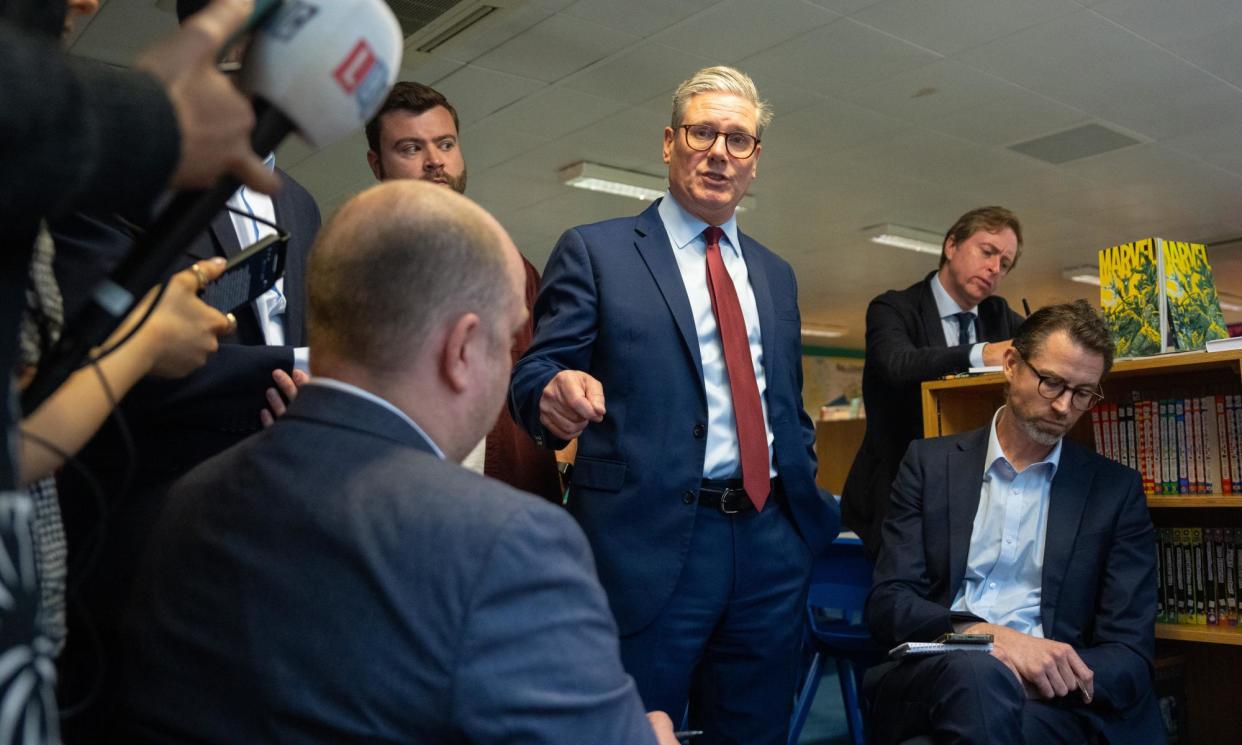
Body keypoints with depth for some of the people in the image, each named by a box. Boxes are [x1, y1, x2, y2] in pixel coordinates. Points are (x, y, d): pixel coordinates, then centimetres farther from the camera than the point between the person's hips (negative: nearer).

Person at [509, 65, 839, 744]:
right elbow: (532, 375, -7)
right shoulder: (594, 250, 0)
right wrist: (555, 394, -30)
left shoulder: (775, 274, 17)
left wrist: (808, 502, 11)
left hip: (772, 542, 6)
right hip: (650, 542, -5)